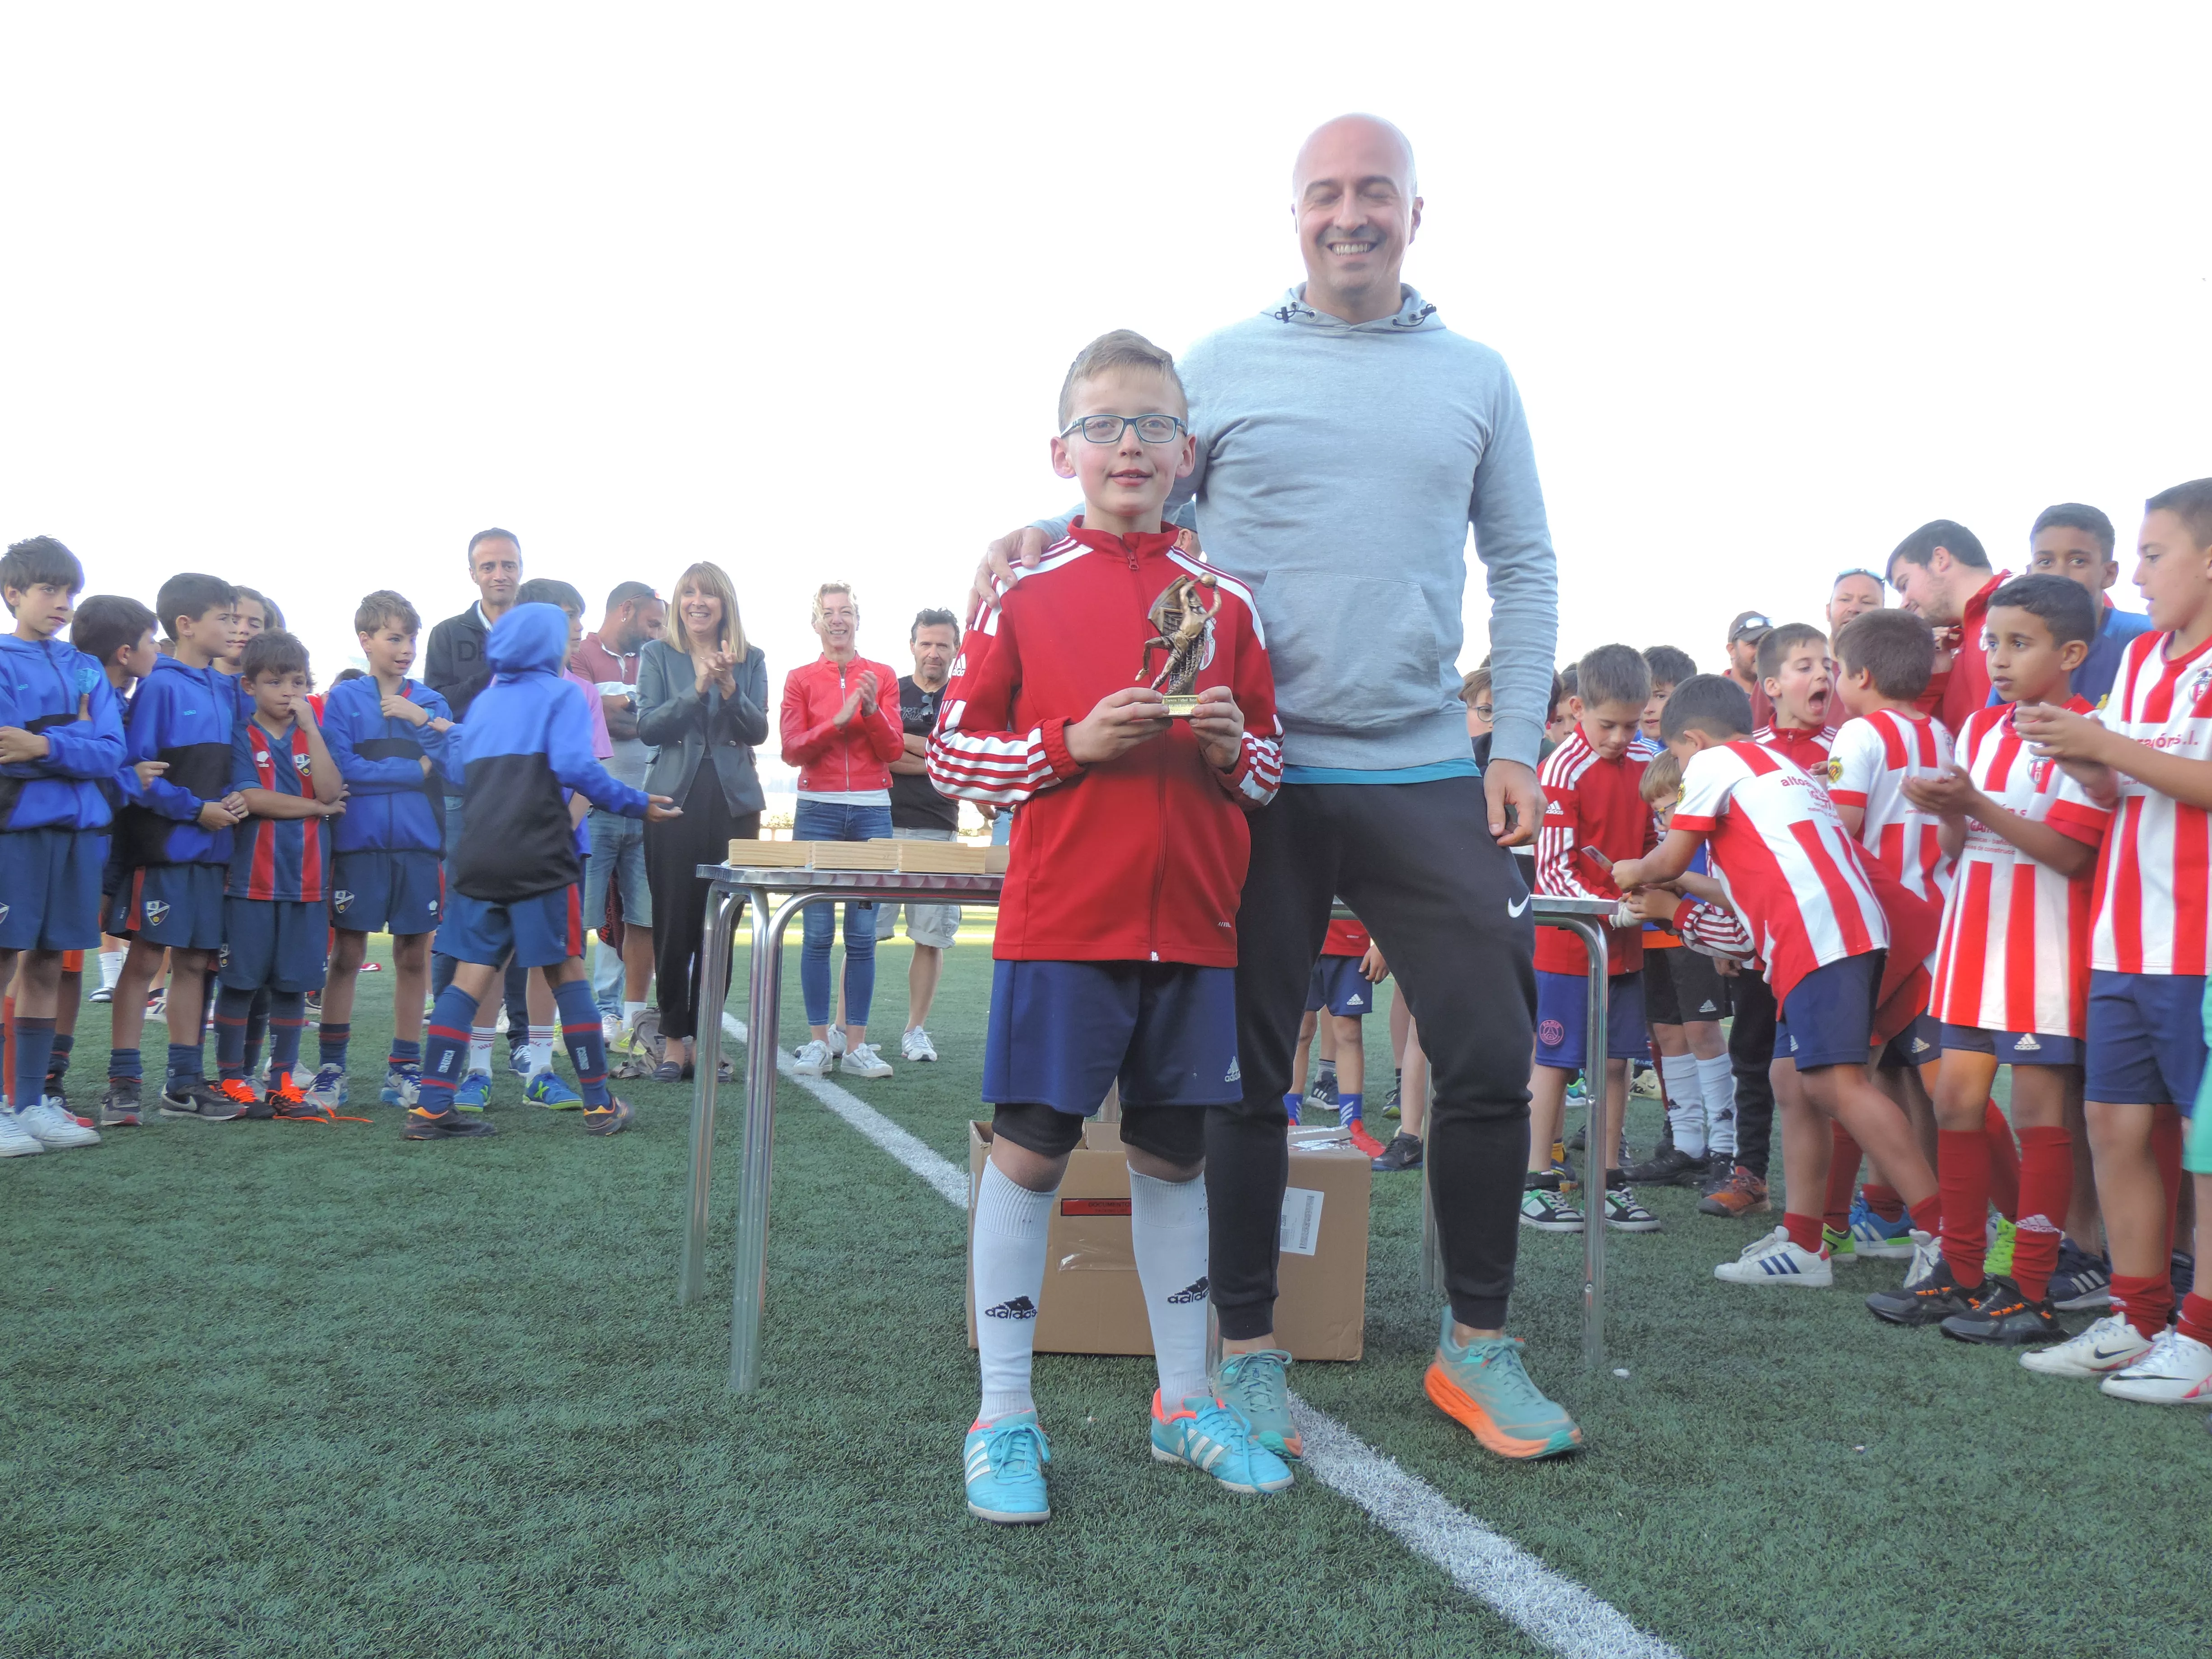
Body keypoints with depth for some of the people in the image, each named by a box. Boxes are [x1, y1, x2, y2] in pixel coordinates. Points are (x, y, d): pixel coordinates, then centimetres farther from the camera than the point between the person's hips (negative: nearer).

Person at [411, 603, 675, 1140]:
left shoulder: (483, 701, 19)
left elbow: (465, 777, 19)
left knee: (471, 975, 3)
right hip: (539, 855, -5)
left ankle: (430, 1108, -3)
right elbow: (574, 766, -13)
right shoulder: (561, 694, 1)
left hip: (478, 855, 5)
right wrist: (638, 804, -5)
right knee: (566, 972, 2)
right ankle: (600, 1106, 6)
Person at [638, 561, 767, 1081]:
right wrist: (697, 689, -15)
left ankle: (703, 1038, 11)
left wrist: (730, 689, -15)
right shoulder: (657, 655, 7)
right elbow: (647, 727, -3)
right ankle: (674, 1040, 9)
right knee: (674, 925, -1)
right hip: (675, 801, -1)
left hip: (733, 803, 2)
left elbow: (758, 731, 1)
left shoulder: (750, 659, 10)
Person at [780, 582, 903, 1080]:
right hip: (818, 812, 0)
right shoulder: (800, 679, 7)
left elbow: (894, 750, 2)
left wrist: (872, 709, -14)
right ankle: (817, 1043, 5)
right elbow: (792, 750, -2)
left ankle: (857, 1046, 5)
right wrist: (841, 718, -14)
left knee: (863, 935, 0)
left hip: (872, 812, 1)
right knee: (818, 932, -2)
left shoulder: (882, 676, 9)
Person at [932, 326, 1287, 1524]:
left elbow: (1272, 761, 15)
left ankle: (1185, 1402, 28)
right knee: (1029, 1150, 0)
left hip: (1193, 926, 3)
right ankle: (1004, 1418, 14)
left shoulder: (1225, 603, 9)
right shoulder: (1026, 595, 1)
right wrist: (1072, 742, -13)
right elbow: (951, 751, 1)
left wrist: (1231, 748, -7)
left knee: (1173, 1153, 13)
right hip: (1061, 921, -3)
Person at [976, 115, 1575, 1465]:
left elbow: (1526, 571, 12)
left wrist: (1518, 744, 3)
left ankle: (1478, 1345, 20)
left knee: (1492, 1056, 1)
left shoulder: (1476, 376, 11)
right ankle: (1248, 1352, 21)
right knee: (1248, 1074, 5)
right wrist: (1040, 536, -13)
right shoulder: (1220, 367, 6)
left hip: (1431, 780, 2)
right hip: (1257, 779, -1)